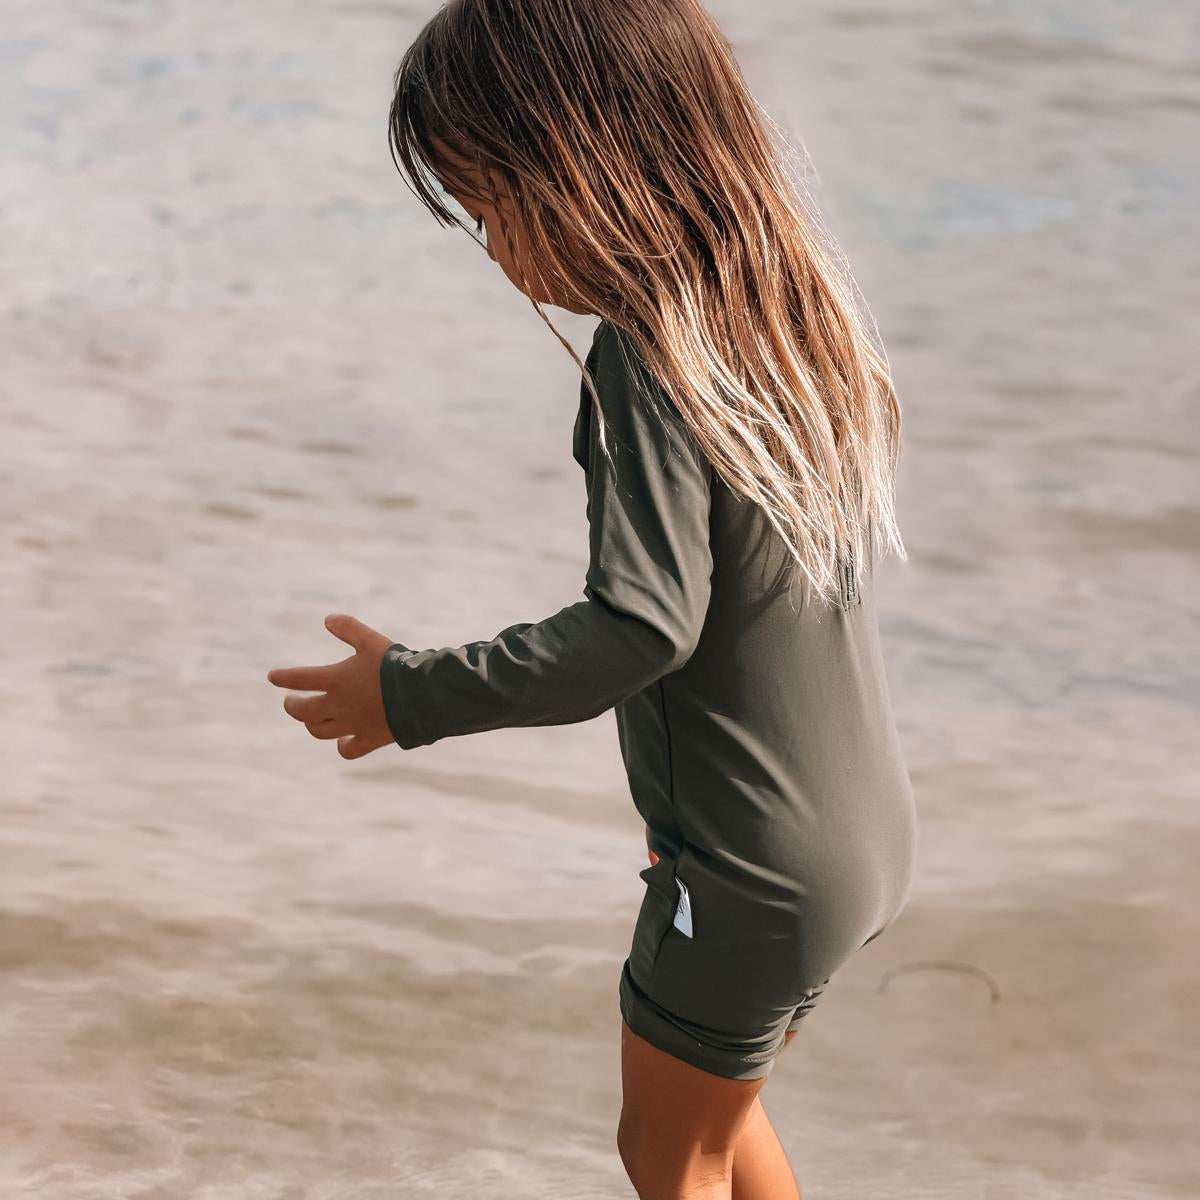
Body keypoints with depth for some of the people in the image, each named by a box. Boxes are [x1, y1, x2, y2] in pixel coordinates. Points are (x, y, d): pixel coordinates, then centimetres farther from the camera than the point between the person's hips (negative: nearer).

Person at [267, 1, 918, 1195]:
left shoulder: (649, 355, -23)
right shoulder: (795, 309, 2)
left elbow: (642, 625, -30)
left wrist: (415, 695, -22)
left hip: (752, 871, -8)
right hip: (864, 831, 8)